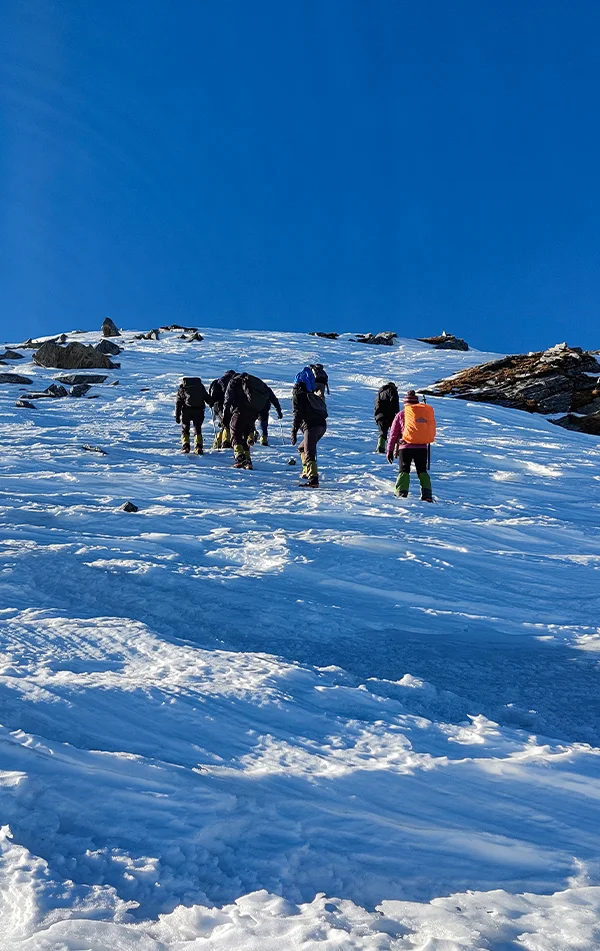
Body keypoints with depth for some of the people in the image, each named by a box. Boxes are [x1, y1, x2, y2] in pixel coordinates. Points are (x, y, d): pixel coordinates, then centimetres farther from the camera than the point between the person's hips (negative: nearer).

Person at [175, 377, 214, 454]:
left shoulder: (182, 388, 16)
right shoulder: (200, 386, 20)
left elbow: (178, 403, 12)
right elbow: (208, 398, 16)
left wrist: (177, 416, 13)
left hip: (186, 410, -1)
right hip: (199, 410, 1)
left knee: (185, 428, 13)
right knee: (197, 428, 10)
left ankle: (185, 447, 1)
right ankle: (198, 447, -5)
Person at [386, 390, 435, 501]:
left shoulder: (401, 414, 1)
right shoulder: (427, 411, 8)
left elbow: (393, 434, 4)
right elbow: (433, 431, 15)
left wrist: (390, 450, 9)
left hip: (406, 447, -2)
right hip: (422, 447, 2)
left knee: (404, 471, 7)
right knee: (422, 471, 14)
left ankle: (401, 493, -10)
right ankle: (427, 494, 1)